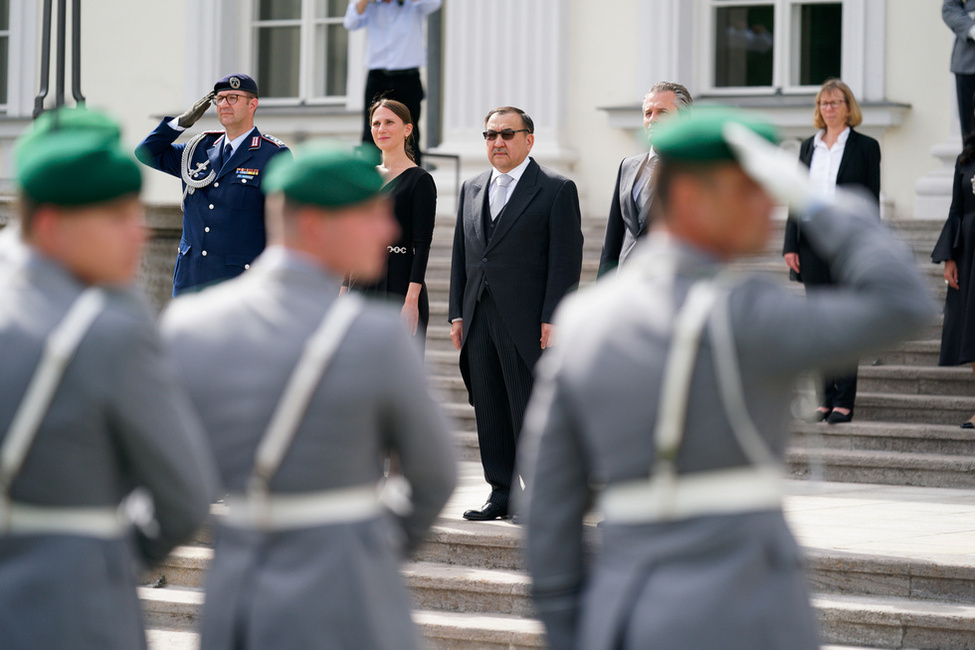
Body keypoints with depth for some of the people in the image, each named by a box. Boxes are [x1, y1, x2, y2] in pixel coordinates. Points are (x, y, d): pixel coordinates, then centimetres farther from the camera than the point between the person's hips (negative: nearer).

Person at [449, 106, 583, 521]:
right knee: (490, 412, 7)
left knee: (531, 411, -2)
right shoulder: (472, 190, 16)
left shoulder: (556, 190, -2)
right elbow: (460, 255, 18)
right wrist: (457, 313, 10)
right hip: (480, 322, 6)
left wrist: (553, 320, -13)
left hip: (528, 324, -6)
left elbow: (566, 260, -7)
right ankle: (501, 493, 15)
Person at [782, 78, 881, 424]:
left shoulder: (865, 147, 0)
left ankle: (844, 402, -1)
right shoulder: (808, 147, 13)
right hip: (812, 246, 4)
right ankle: (826, 397, 12)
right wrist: (791, 244, 5)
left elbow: (871, 200, -3)